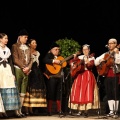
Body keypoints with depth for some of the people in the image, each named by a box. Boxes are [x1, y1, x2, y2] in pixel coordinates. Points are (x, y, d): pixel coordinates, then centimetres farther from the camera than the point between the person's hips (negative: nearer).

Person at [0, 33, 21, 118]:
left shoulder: (8, 49, 15)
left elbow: (11, 62, 14)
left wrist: (13, 73, 7)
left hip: (8, 70, 4)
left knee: (11, 90, -2)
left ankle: (16, 111, -5)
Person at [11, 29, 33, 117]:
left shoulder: (27, 47, 19)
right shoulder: (15, 46, 1)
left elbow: (30, 59, 14)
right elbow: (15, 59, -8)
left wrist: (28, 68, -3)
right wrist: (23, 67, -11)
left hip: (26, 71, 6)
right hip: (18, 69, -6)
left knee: (23, 92, 3)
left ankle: (20, 110, 5)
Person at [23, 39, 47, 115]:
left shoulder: (38, 53, 18)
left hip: (37, 72, 6)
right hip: (29, 72, -6)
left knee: (34, 90, 3)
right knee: (29, 89, -10)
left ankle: (31, 110, 6)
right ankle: (26, 110, -8)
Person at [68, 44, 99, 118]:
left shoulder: (91, 58, 4)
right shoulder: (80, 57, 13)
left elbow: (90, 66, -13)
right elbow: (71, 62, 17)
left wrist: (87, 62, -31)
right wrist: (73, 65, -1)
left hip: (88, 76, -3)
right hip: (80, 76, 4)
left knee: (88, 93, -12)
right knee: (79, 92, -2)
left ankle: (86, 110, -11)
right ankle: (80, 110, 3)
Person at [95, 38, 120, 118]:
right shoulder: (105, 54, 15)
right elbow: (96, 62, 15)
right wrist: (100, 60, -4)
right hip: (107, 75, 5)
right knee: (109, 94, 4)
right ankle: (111, 111, 7)